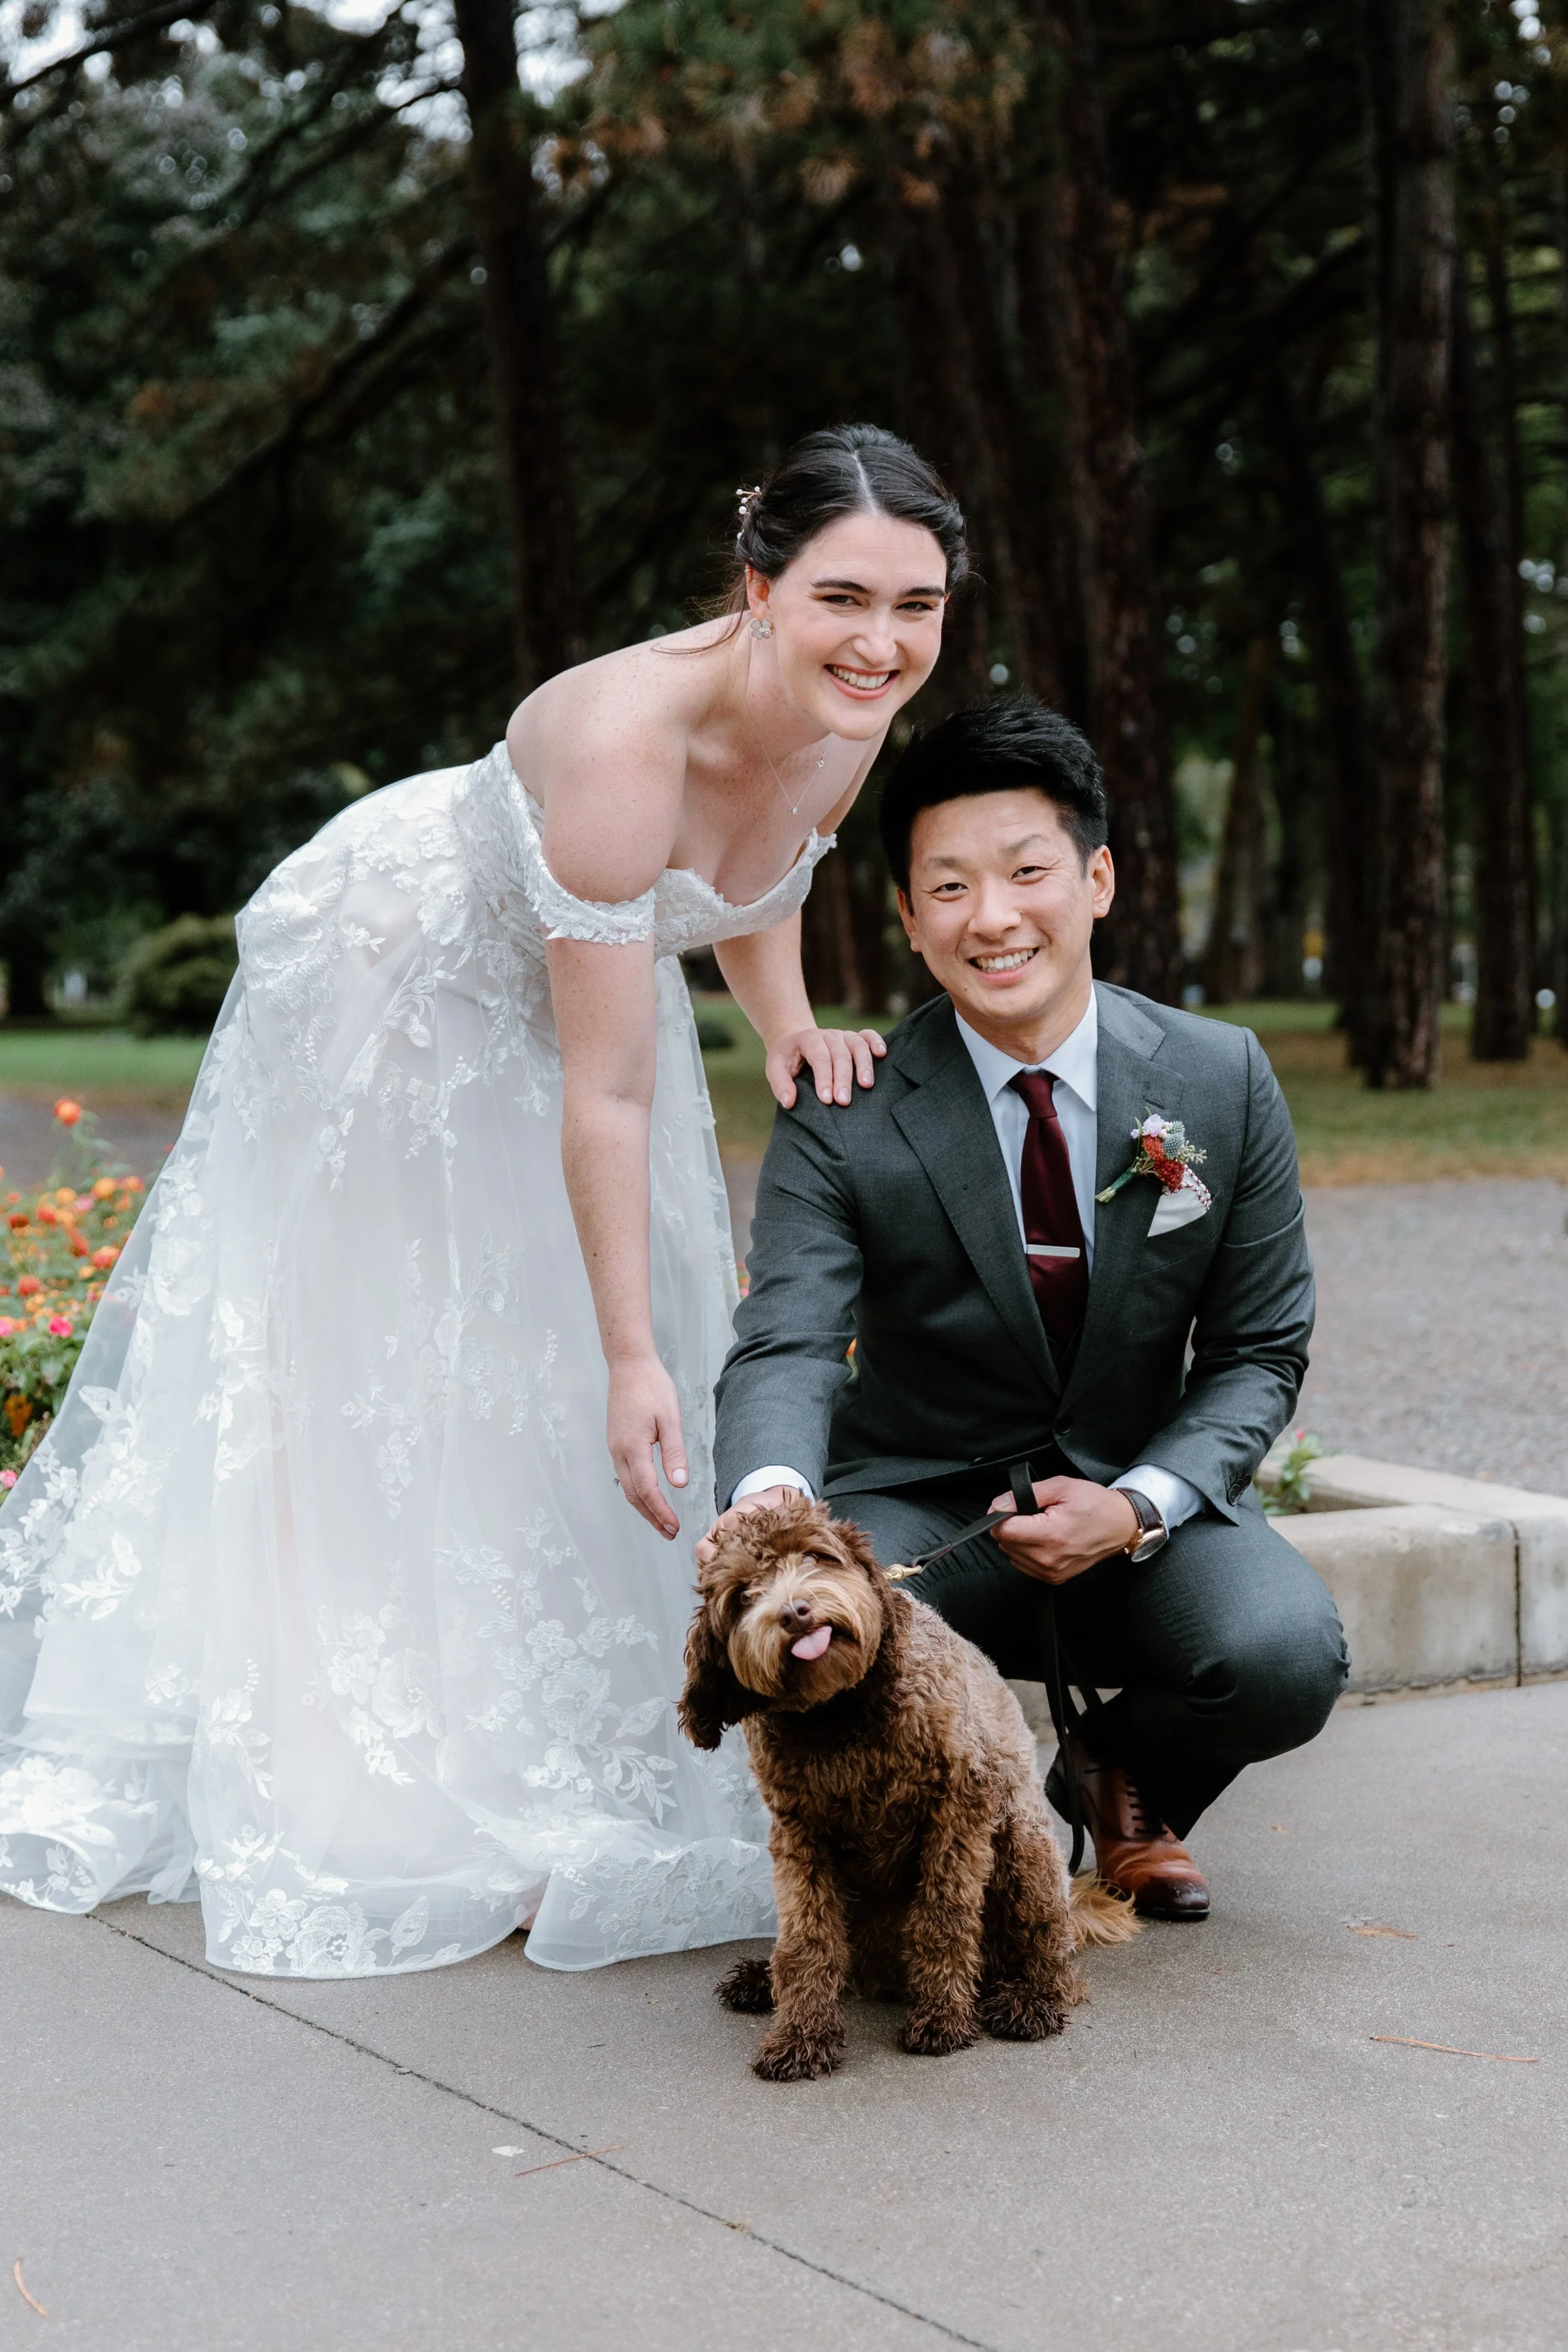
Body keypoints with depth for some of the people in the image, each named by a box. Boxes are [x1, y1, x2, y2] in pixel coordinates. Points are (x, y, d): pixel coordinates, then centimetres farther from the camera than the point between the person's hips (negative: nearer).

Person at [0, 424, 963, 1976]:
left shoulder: (853, 720, -19)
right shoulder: (625, 737, -41)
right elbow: (605, 1097, -36)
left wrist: (786, 1023, -13)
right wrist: (631, 1356, -33)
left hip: (573, 970, 7)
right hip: (400, 976, -7)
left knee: (548, 1373, 13)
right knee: (368, 1365, 4)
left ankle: (569, 1764, 28)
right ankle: (348, 1775, 19)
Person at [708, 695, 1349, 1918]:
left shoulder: (1226, 1080, -5)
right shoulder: (843, 1120, -11)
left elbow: (1260, 1352, 1)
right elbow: (788, 1347, -23)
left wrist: (1136, 1506, -18)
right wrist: (769, 1493, -48)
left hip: (1140, 1503, 2)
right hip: (921, 1504, -1)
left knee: (1287, 1658, -28)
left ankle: (1127, 1774, 10)